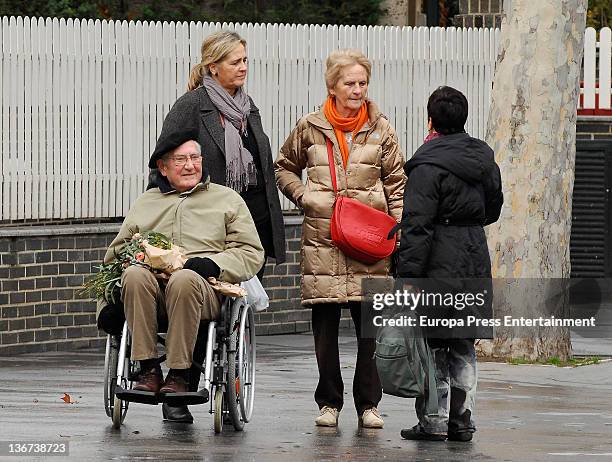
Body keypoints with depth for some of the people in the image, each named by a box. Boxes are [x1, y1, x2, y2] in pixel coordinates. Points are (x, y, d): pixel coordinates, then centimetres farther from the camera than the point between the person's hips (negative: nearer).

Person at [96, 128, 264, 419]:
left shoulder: (228, 200, 23)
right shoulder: (146, 203, 30)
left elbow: (251, 253, 12)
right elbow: (116, 253, 27)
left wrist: (212, 264, -7)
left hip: (206, 289, -2)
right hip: (153, 290, 2)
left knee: (184, 279, -39)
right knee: (134, 275, -34)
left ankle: (179, 374, -34)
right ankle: (148, 370, -33)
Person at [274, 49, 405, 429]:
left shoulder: (381, 129, 6)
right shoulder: (310, 128, 5)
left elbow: (396, 182, 9)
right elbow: (285, 167, 20)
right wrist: (303, 196, 3)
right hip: (323, 238, 0)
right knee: (325, 325, 2)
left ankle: (368, 404, 7)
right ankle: (329, 402, 11)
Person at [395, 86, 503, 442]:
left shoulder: (428, 166, -13)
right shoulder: (485, 160, 9)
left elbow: (417, 225, -17)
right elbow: (493, 209, 23)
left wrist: (409, 274, -17)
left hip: (439, 266, -7)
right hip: (476, 262, 7)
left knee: (432, 345, 0)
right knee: (464, 345, 12)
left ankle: (434, 421, 0)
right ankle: (462, 421, 13)